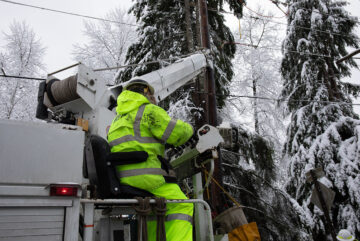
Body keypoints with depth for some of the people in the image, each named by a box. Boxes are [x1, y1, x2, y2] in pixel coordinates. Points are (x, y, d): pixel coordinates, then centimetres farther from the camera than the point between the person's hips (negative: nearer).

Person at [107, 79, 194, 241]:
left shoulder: (119, 119, 26)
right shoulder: (149, 111, -1)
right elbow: (178, 133, -6)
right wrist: (188, 129, 15)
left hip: (122, 179, 9)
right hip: (143, 177, -9)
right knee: (182, 207, -3)